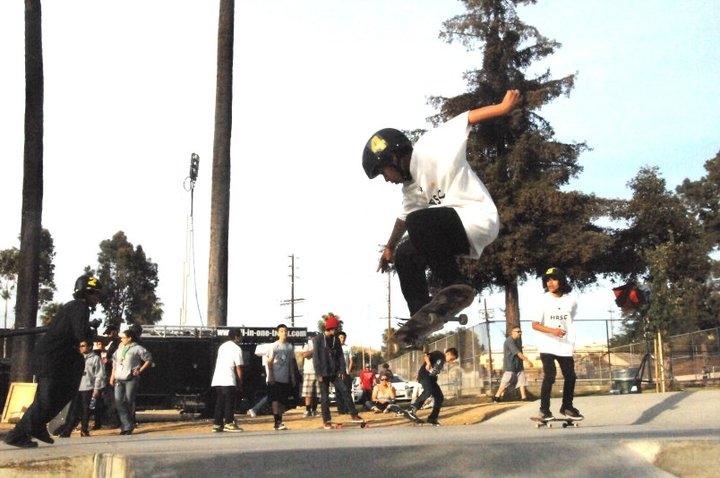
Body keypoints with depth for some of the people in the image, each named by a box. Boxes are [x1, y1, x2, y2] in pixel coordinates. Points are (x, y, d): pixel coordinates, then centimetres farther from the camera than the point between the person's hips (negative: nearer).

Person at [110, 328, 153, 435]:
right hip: (119, 380, 6)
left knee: (129, 402, -3)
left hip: (131, 379, -6)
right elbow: (115, 362, 22)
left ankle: (128, 427, 8)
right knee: (119, 402, -5)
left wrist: (140, 370, -8)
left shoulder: (138, 349, -3)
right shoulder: (120, 348, 16)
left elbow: (149, 360, -1)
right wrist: (112, 376, 14)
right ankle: (127, 426, -3)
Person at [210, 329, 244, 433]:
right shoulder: (236, 348, -4)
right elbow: (238, 367, -7)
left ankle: (217, 424, 9)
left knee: (219, 402, 9)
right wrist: (240, 380, 5)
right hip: (228, 380, -7)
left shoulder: (222, 346, 20)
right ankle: (229, 423, -4)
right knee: (229, 402, -2)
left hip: (217, 379, 7)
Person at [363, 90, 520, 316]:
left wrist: (503, 107, -22)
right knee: (405, 255, 14)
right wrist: (390, 248, 43)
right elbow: (404, 217, 31)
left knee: (418, 222, -28)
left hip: (479, 219, -10)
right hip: (458, 230, 10)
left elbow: (467, 118, -13)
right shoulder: (410, 186, 15)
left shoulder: (426, 149, -9)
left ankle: (455, 288, -21)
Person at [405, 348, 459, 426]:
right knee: (429, 390, -34)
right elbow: (426, 356, -18)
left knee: (440, 397, -1)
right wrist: (428, 363, -36)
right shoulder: (438, 354, -3)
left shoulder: (443, 362, 22)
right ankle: (412, 409, -26)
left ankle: (432, 418, 7)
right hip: (424, 375, -9)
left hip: (432, 378, 9)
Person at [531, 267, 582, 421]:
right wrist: (552, 330, -25)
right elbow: (535, 325, -10)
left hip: (565, 346, 4)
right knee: (549, 376, -16)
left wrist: (572, 342, 16)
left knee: (570, 377, 7)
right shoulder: (544, 300, -8)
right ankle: (544, 409, -3)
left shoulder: (570, 301, 1)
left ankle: (567, 407, 27)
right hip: (547, 346, -4)